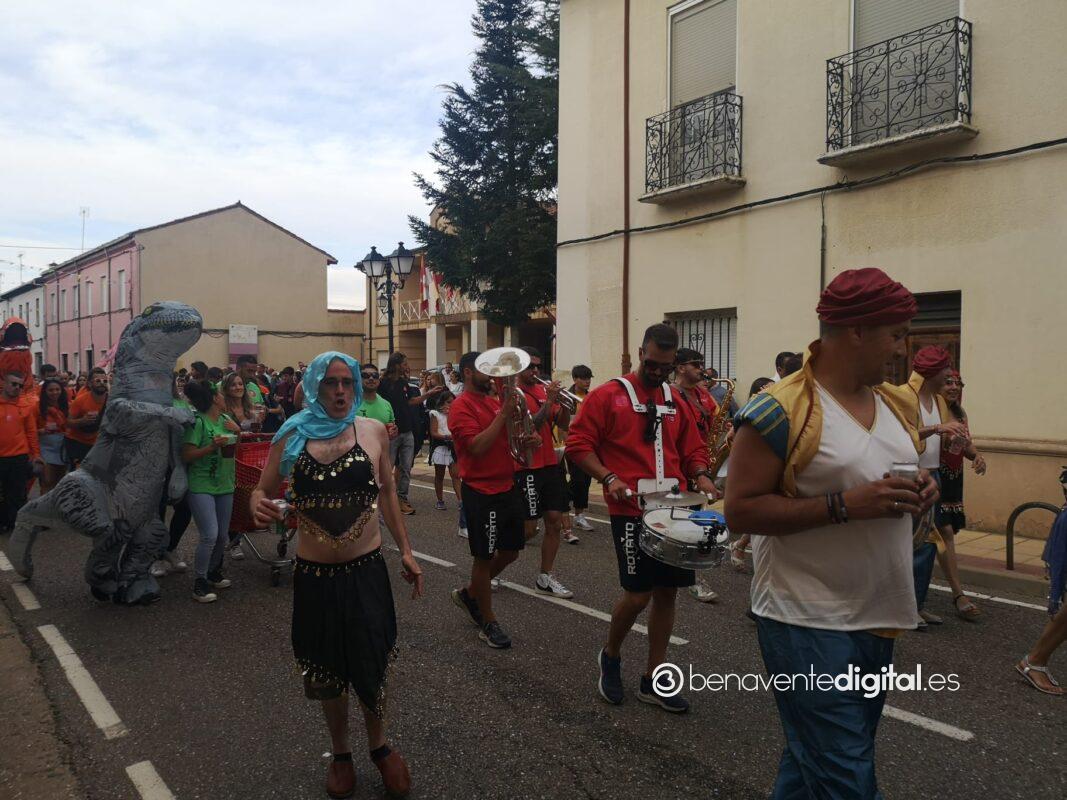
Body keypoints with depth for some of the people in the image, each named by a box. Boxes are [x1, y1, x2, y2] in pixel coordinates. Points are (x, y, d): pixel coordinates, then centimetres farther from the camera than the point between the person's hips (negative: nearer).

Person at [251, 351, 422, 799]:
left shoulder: (373, 430, -3)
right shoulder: (292, 436, -4)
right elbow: (263, 491, 2)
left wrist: (405, 551, 7)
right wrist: (259, 507, -22)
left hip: (367, 570, 0)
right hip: (314, 574, 0)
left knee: (371, 665, 9)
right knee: (328, 669, 16)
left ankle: (379, 746, 36)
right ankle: (340, 752, 39)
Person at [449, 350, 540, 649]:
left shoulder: (496, 401, 10)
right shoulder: (462, 406, -13)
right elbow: (477, 447, -24)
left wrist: (527, 440, -1)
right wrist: (503, 413, -23)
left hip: (507, 486, 8)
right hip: (481, 492, -8)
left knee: (511, 550, 16)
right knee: (484, 556, 4)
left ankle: (469, 594, 36)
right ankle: (488, 622, 20)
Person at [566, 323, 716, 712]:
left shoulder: (676, 401, 12)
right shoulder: (608, 395, -5)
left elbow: (692, 448, 18)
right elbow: (578, 444, -6)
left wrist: (701, 476, -2)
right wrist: (608, 478, -18)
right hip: (631, 509, -6)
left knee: (667, 591, 9)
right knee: (639, 594, -5)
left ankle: (652, 680, 23)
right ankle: (611, 655, 26)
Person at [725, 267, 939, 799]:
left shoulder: (898, 404, 8)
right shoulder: (780, 410, -17)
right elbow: (740, 512, -18)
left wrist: (920, 493, -1)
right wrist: (845, 506, -25)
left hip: (879, 620, 8)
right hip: (810, 626, -8)